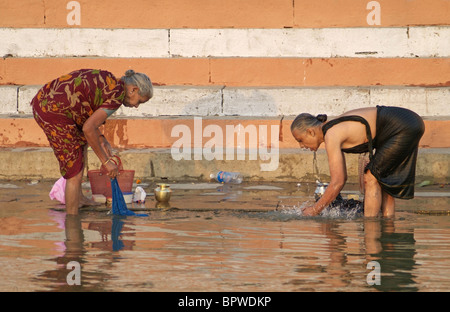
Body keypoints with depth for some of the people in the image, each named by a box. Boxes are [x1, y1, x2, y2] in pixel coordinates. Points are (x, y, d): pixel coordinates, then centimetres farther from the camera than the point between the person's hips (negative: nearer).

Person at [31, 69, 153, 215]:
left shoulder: (108, 80, 17)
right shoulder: (117, 94, -9)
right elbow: (88, 128, -16)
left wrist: (101, 139, 14)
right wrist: (106, 161, -8)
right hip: (54, 114, -10)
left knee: (82, 141, 32)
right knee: (75, 173, -2)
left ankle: (79, 198, 37)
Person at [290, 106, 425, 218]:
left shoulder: (331, 137, -14)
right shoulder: (333, 129, 14)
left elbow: (337, 183, -14)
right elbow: (342, 177, 22)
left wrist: (315, 210, -5)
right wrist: (321, 204, 21)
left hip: (403, 128, -10)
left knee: (371, 179, -5)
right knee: (381, 180, 17)